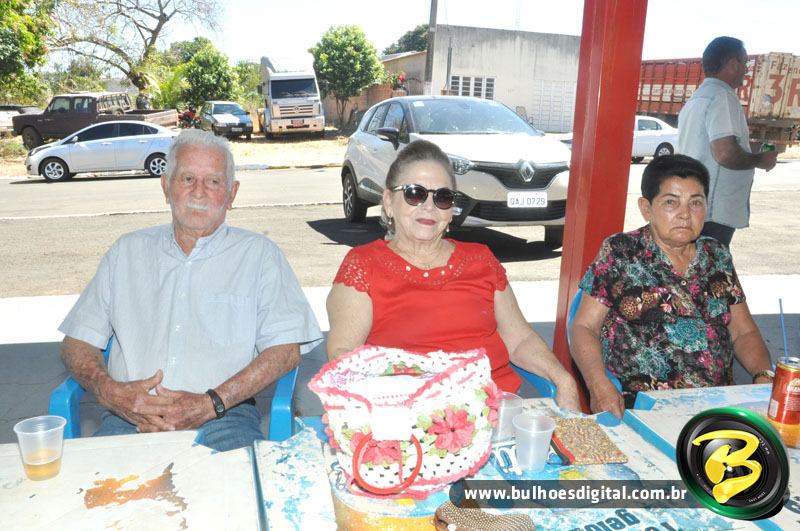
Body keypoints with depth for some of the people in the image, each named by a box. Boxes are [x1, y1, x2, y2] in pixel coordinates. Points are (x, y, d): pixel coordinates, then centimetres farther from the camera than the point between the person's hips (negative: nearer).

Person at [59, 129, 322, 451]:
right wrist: (109, 392, -4)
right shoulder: (128, 251, 19)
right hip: (130, 417, 2)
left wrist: (211, 404, -13)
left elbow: (286, 348, -2)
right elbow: (77, 341, 18)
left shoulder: (258, 253, 9)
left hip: (224, 418, -1)